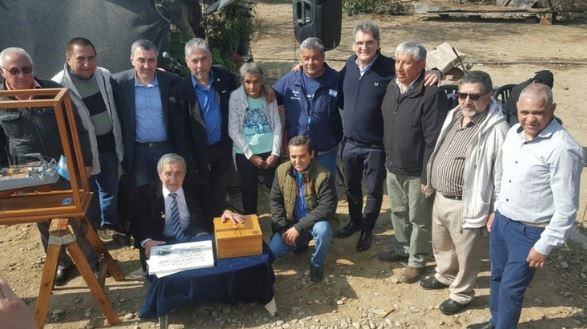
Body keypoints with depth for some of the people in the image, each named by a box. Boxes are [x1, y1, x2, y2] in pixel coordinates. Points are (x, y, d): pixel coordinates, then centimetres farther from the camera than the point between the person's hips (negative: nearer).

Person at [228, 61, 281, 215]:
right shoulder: (236, 97, -7)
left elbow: (277, 125, 1)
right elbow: (233, 130, -8)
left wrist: (275, 153, -8)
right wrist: (251, 155, -10)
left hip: (269, 151, 1)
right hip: (245, 153, -1)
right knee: (248, 189, 12)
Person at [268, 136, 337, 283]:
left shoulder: (324, 175, -22)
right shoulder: (281, 171, -8)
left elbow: (327, 208, -26)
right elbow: (274, 200, -1)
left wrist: (299, 227, -29)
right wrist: (283, 228, -13)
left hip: (314, 222, -3)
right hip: (290, 223, 4)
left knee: (323, 229, -36)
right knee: (274, 251, -16)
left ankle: (317, 264, -5)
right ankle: (301, 242, 18)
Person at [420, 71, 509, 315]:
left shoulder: (497, 129, -22)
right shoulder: (453, 115, 2)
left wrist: (495, 210, -16)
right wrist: (429, 181, 19)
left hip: (465, 205, -7)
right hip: (440, 197, 8)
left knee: (465, 253, 13)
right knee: (441, 243, 27)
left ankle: (461, 294, 35)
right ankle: (445, 275, 52)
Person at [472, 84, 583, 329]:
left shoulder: (562, 149, -24)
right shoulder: (514, 132, 0)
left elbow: (566, 207, -20)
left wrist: (545, 246, -15)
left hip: (529, 232, -7)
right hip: (501, 221, 7)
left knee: (511, 289, 6)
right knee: (497, 278, 22)